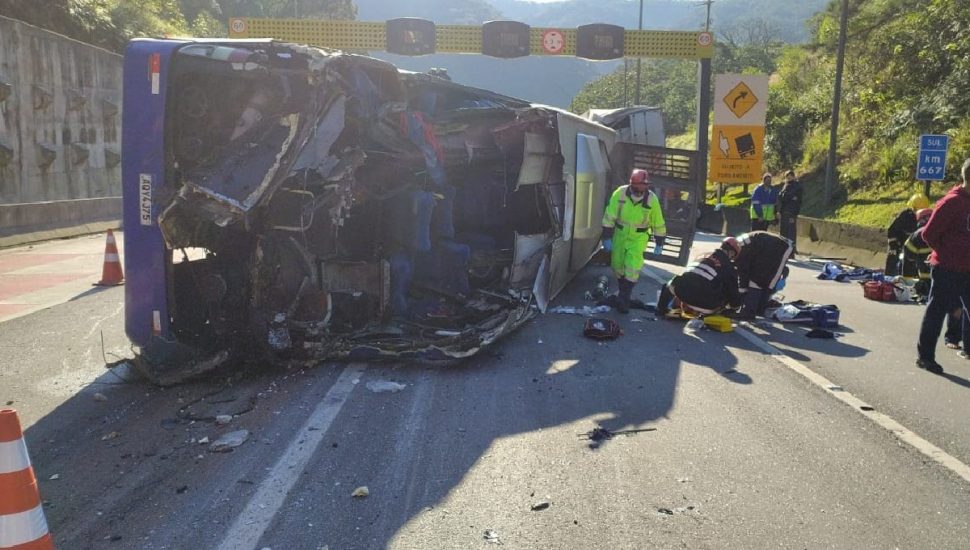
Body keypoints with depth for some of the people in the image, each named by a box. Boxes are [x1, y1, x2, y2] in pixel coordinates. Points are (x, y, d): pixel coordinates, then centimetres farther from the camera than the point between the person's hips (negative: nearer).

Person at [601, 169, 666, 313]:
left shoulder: (652, 199, -15)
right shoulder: (620, 193, -15)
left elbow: (658, 223, -3)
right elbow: (609, 216, -9)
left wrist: (659, 243, 3)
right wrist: (607, 237, -9)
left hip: (638, 238, -2)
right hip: (620, 235, 2)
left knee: (633, 268, -12)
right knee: (617, 265, 12)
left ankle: (624, 298, -1)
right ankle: (623, 291, 35)